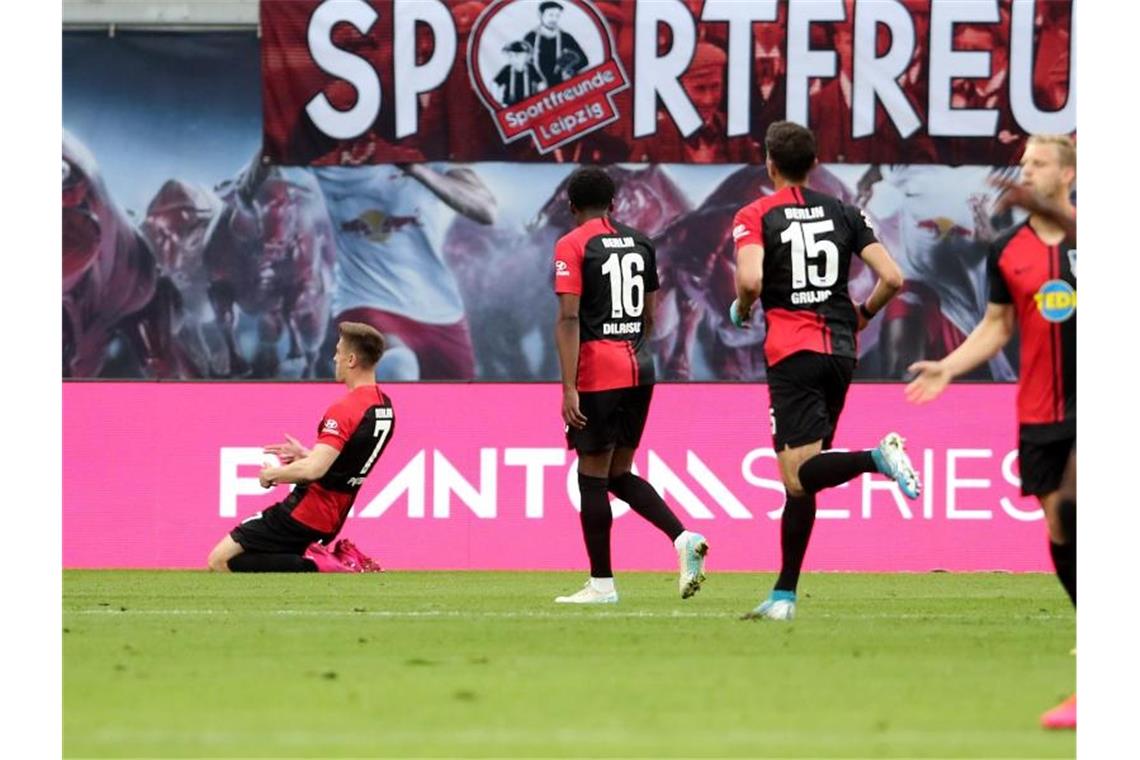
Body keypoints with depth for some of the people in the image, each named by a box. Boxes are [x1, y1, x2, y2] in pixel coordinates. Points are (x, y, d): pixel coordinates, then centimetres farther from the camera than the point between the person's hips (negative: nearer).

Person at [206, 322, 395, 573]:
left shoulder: (344, 411, -21)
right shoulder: (385, 408, 8)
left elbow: (313, 469, -28)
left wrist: (272, 474, -11)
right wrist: (305, 454, 17)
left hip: (304, 514, -9)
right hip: (332, 518, 9)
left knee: (220, 562, -8)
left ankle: (314, 566, -14)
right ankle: (339, 560, 6)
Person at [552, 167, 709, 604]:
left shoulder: (572, 246, -7)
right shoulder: (640, 243, 13)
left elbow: (569, 318, -14)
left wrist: (568, 388, -17)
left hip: (598, 374, -7)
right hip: (639, 370, 7)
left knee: (593, 477, 1)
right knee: (619, 474, 15)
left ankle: (601, 583, 3)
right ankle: (683, 538, -4)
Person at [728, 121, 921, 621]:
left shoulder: (755, 217, 0)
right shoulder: (844, 213, 11)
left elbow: (750, 280, -18)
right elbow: (892, 278, 4)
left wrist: (740, 312, 3)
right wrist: (862, 316, 22)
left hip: (792, 353, -5)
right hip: (840, 350, 5)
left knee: (799, 476, -12)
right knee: (801, 477, 11)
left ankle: (878, 457, -38)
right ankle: (785, 594, 11)